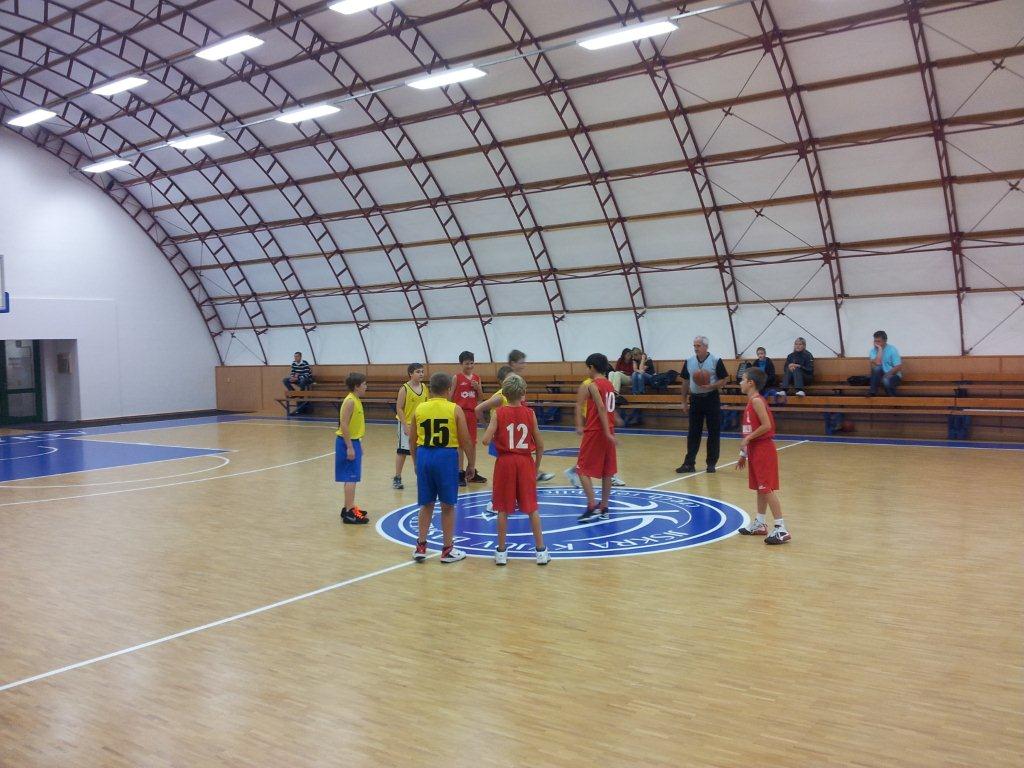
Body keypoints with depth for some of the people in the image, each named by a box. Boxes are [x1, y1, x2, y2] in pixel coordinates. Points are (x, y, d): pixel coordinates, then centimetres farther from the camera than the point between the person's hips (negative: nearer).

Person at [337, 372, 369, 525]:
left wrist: (357, 444, 20)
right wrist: (350, 447, -23)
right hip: (348, 443, -10)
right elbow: (343, 424, -22)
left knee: (351, 478, 16)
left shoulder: (356, 400, 11)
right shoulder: (350, 401, -17)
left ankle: (348, 508, 25)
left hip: (353, 441, 10)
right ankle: (349, 513, -7)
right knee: (351, 478, -8)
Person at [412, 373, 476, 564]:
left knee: (426, 504, 15)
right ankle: (447, 550, 15)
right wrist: (471, 464, 7)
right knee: (447, 505, 7)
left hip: (424, 456, 3)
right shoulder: (455, 410, -4)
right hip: (446, 457, -3)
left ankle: (421, 547, 19)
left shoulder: (419, 409, 5)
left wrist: (416, 462, 24)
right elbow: (465, 441, -4)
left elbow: (412, 441, 11)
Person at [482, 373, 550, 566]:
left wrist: (496, 438, 7)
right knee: (532, 508, 9)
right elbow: (540, 445, 0)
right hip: (525, 462, 1)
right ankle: (541, 551, 12)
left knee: (503, 509, 8)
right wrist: (536, 467, 13)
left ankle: (501, 552, 13)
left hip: (505, 462, -1)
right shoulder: (530, 413, -3)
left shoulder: (498, 413, -6)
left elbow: (486, 440, -15)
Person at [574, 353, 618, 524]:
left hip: (594, 431, -7)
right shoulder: (609, 384, 11)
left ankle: (592, 507, -9)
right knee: (606, 472, 11)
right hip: (608, 430, 8)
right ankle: (604, 508, 17)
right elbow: (607, 409, 11)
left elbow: (602, 408, -21)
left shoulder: (591, 385, -12)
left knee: (583, 470, -1)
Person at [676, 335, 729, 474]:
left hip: (711, 399, -3)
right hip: (695, 399, 3)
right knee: (693, 433, 4)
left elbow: (725, 380, -5)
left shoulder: (716, 361, -6)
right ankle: (689, 463, 6)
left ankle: (711, 463, 12)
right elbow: (685, 382, 13)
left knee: (714, 433, 2)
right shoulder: (689, 362, 6)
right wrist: (684, 402, 11)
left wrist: (710, 386, -20)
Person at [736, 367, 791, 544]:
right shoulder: (751, 401, 14)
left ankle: (781, 529, -9)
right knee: (760, 488, 16)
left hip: (763, 449, -10)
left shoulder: (756, 400, -16)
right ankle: (760, 524, 26)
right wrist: (744, 453, 20)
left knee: (767, 488, -10)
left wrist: (747, 438, -17)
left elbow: (766, 425, -25)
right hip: (755, 450, 10)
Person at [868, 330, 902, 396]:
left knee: (886, 380, -37)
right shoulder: (873, 350, -4)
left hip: (893, 375, -3)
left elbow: (898, 367, -15)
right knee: (877, 367, -30)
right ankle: (872, 393, -25)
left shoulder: (892, 350, -11)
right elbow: (877, 363, -23)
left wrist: (888, 374, -25)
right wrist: (880, 350, -22)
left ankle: (892, 398, -10)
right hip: (880, 375, 3)